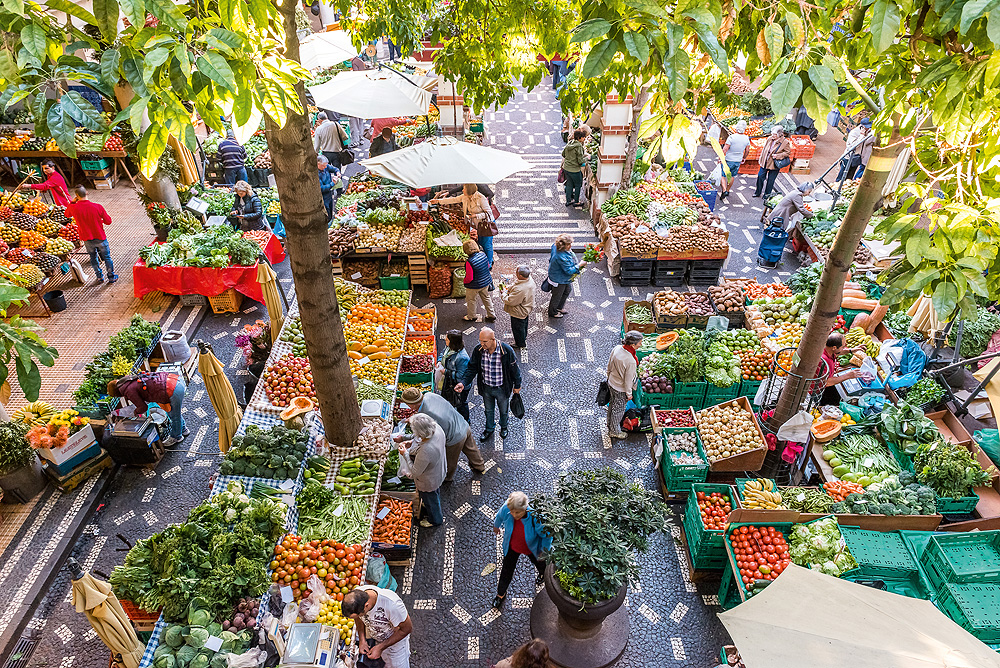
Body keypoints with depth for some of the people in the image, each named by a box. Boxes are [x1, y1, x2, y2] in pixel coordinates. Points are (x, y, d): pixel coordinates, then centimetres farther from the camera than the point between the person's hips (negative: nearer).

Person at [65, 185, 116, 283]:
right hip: (100, 238, -2)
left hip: (87, 240, 2)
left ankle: (99, 276, 34)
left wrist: (72, 202, 6)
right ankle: (111, 277, 25)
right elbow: (108, 221, -10)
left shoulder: (73, 208, -14)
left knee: (93, 257, 22)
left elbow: (67, 214, 11)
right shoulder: (98, 207, -19)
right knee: (107, 257, 15)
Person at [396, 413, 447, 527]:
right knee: (436, 494, 37)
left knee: (430, 499, 27)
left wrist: (405, 454, -20)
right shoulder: (437, 428, -27)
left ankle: (435, 520, 56)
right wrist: (412, 441, -9)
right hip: (439, 472, 6)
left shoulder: (425, 452, -47)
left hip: (429, 482, -6)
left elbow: (415, 472, -28)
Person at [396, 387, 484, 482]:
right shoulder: (429, 395, -15)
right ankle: (480, 467, 59)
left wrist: (402, 439, -5)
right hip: (465, 426, 7)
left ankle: (447, 478, 53)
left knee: (450, 462, 25)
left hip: (455, 439, -7)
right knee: (471, 450, 33)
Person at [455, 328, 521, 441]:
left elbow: (514, 369, -13)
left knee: (504, 410, 24)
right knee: (488, 410, 26)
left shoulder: (506, 350, -28)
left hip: (502, 389, -2)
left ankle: (503, 427, 55)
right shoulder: (478, 350, -19)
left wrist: (517, 385, -2)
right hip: (486, 388, 2)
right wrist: (463, 383, -23)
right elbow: (472, 368, -9)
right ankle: (489, 429, 53)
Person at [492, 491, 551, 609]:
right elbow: (499, 516, -8)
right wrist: (496, 526, 13)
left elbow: (547, 535, -24)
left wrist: (544, 550, -12)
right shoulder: (506, 509, -36)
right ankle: (501, 594, 50)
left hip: (531, 548, -1)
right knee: (507, 570, 20)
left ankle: (542, 573, 70)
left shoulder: (535, 517, -44)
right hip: (512, 546, 1)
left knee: (539, 562, 32)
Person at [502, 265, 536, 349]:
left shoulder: (520, 290, -43)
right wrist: (509, 288, -8)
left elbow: (510, 301, -29)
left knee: (517, 328, 18)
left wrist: (504, 294, -13)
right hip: (526, 308, 9)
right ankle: (524, 339, 56)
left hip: (519, 313, -9)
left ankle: (521, 344, 41)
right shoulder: (530, 279, -15)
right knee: (524, 325, 31)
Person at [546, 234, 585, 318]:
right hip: (559, 280, -10)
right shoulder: (561, 257, -42)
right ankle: (552, 312, 42)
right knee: (557, 296, 16)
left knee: (566, 291, 30)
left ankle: (559, 308, 53)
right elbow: (569, 271, -32)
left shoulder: (555, 246, -15)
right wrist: (580, 265, -22)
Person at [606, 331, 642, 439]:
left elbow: (609, 365, 0)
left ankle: (610, 425, 51)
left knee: (612, 404, 28)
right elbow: (628, 380, -23)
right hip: (621, 389, -7)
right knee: (618, 410, 17)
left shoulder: (617, 348, -17)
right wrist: (629, 394, -7)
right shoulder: (631, 361, -36)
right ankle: (614, 431, 39)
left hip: (611, 383, 7)